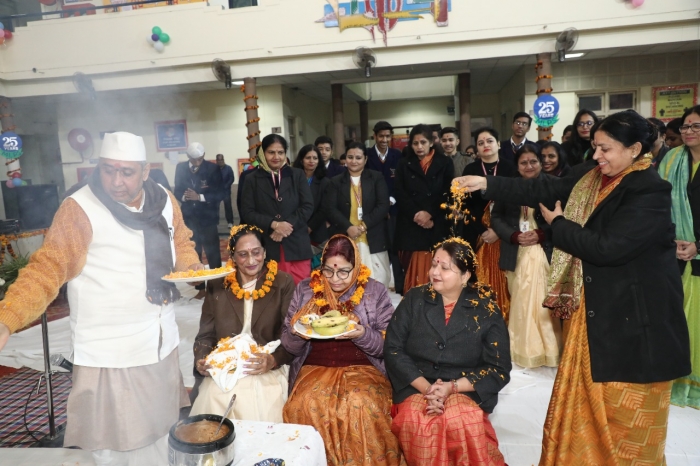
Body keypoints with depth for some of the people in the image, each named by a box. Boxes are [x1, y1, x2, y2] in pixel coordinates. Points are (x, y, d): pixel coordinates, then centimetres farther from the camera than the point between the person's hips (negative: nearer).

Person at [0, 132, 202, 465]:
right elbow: (47, 269, -19)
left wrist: (191, 265, -5)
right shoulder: (79, 209, -16)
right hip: (109, 353, -5)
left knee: (160, 432, 22)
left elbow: (180, 243, 15)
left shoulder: (164, 200, 1)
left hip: (162, 343, 6)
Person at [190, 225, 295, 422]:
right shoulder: (217, 285, 9)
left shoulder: (283, 283, 2)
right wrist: (201, 360, -7)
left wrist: (273, 360, -18)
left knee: (262, 416, -24)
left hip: (267, 372, -2)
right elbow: (206, 334, 11)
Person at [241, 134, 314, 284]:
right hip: (268, 246, 0)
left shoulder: (297, 175, 9)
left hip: (297, 245, 1)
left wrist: (287, 224, -11)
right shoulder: (252, 179, 7)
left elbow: (308, 206, 2)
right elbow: (248, 212, 1)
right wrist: (273, 224, -14)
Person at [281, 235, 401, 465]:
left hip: (362, 369, -1)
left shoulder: (375, 291, 1)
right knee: (306, 404, -28)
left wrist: (363, 335, -20)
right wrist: (296, 332, -13)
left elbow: (386, 346, 0)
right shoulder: (305, 289, 6)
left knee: (360, 405, -31)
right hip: (315, 369, 2)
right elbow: (289, 345, 10)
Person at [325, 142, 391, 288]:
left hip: (373, 240, 0)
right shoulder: (336, 182, 11)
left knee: (375, 281, 0)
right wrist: (348, 227, -15)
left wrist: (364, 225, -13)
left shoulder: (377, 178, 9)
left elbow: (383, 206, -2)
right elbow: (330, 209, 0)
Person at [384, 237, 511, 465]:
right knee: (417, 422, -30)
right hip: (415, 389, 1)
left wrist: (452, 387, -15)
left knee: (463, 421, -32)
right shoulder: (414, 299, 3)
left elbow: (499, 369, -2)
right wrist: (426, 387, -15)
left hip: (465, 391, 0)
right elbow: (392, 349, -2)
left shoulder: (486, 310, 0)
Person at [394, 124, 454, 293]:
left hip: (437, 227, -1)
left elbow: (448, 194, 1)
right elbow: (400, 194, 2)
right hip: (411, 226, 1)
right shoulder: (404, 165, 12)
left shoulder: (445, 163, 9)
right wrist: (416, 214, -11)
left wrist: (430, 214, -10)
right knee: (414, 272, 0)